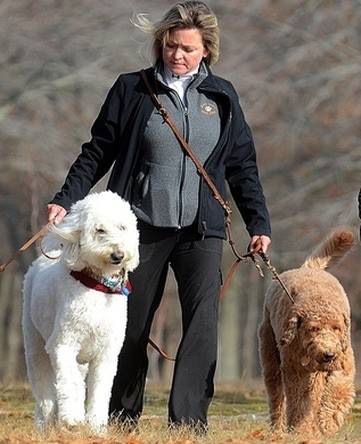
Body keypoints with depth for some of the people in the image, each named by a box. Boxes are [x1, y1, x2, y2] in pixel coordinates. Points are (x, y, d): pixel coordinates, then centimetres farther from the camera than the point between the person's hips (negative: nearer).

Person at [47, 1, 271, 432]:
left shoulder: (222, 97, 9)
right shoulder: (133, 90, 3)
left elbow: (241, 166, 13)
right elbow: (97, 153, 6)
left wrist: (258, 223, 7)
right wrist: (65, 200, -5)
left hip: (200, 229, 1)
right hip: (143, 225, -1)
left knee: (203, 320, -15)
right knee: (131, 324, 6)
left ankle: (188, 419, -17)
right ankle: (121, 418, 21)